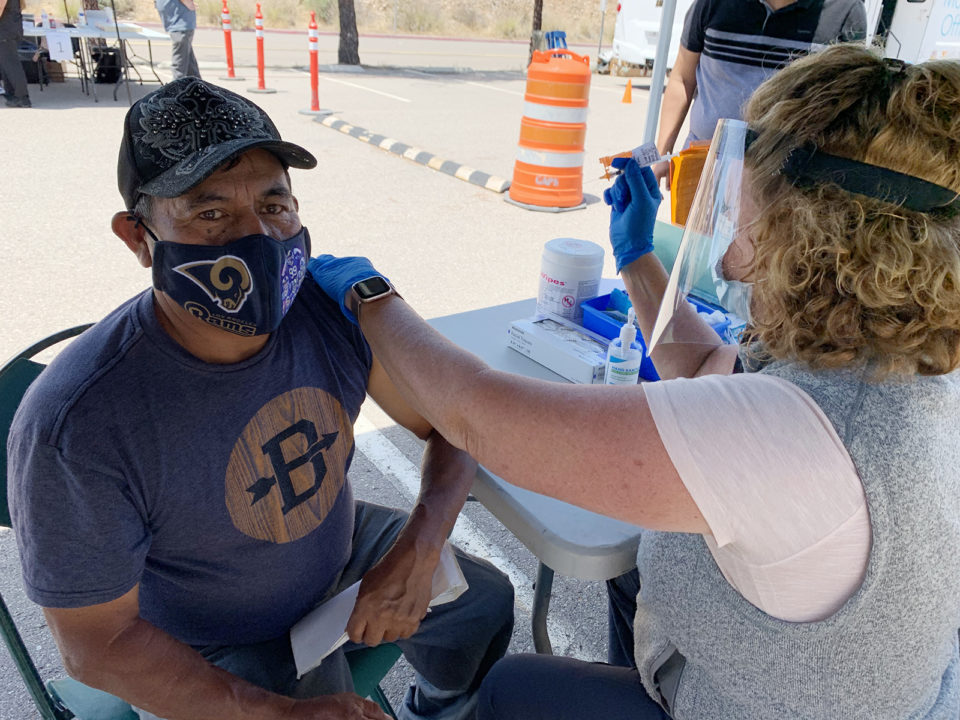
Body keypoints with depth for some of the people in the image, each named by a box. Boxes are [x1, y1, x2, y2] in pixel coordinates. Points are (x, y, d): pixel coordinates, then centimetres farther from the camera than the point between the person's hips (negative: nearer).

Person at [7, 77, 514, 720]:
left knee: (485, 599, 15)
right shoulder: (74, 427, -33)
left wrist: (421, 545, -26)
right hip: (205, 655, -4)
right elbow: (97, 642, -21)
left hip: (339, 549, 5)